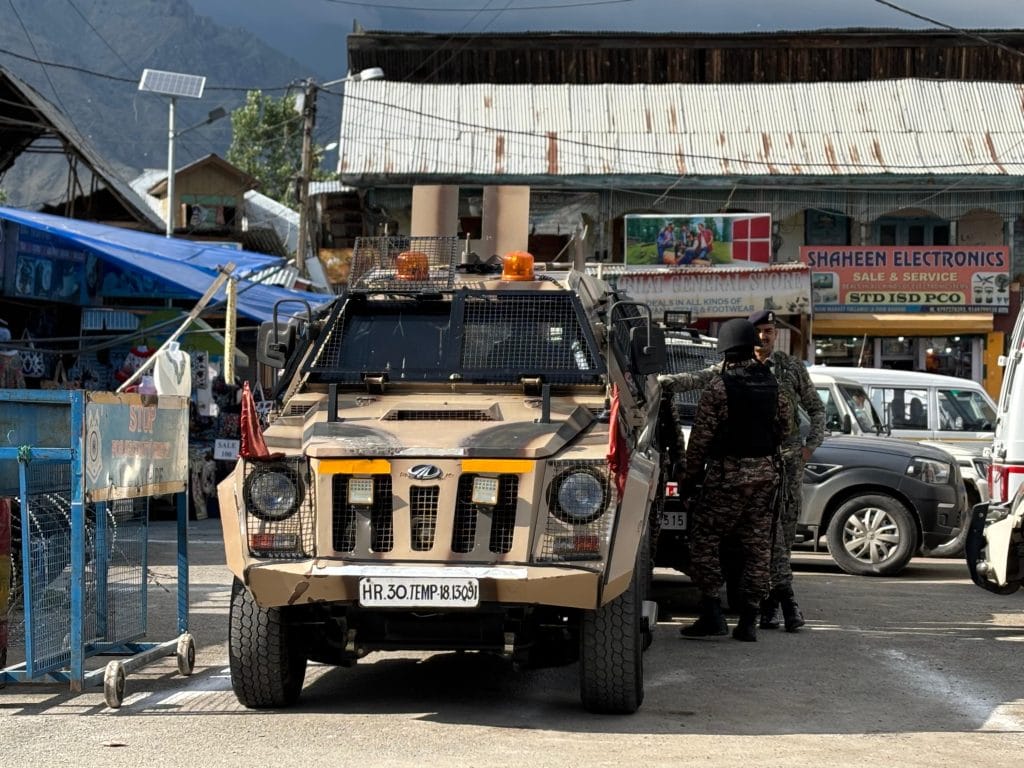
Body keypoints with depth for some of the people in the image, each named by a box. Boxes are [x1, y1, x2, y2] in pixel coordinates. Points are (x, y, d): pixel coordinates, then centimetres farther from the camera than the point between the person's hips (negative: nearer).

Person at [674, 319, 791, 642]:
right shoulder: (772, 383, 5)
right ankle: (749, 620, 6)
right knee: (757, 545, 7)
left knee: (704, 539, 3)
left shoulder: (719, 386, -11)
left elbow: (701, 437, -10)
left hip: (727, 474, -5)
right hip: (765, 473, 5)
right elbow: (786, 423, 17)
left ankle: (712, 613, -5)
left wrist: (689, 478, -2)